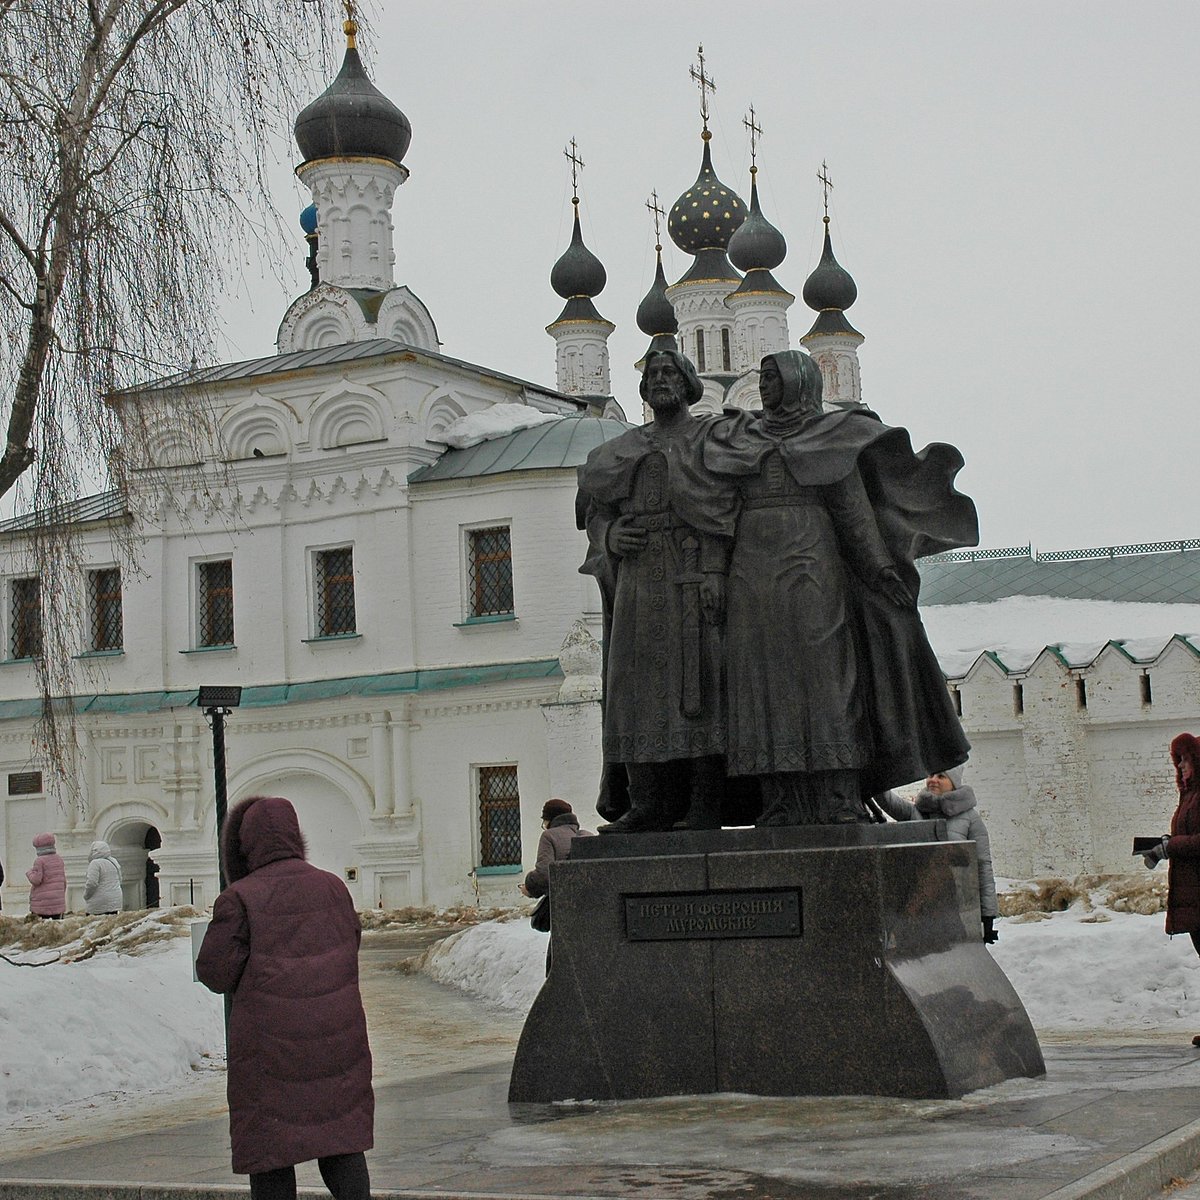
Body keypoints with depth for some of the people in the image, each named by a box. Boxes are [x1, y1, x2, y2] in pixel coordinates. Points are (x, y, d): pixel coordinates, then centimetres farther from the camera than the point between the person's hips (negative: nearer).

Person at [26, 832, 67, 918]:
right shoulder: (59, 859, 10)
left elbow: (36, 880, -14)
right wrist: (62, 894, 24)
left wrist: (29, 872, 6)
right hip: (57, 901, 6)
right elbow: (63, 880, 15)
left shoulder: (39, 861, -10)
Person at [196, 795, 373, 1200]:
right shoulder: (332, 887, 3)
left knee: (269, 1150, 6)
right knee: (342, 1139, 11)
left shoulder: (240, 898, -10)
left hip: (269, 1043, -3)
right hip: (336, 1038, 3)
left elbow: (214, 972, -9)